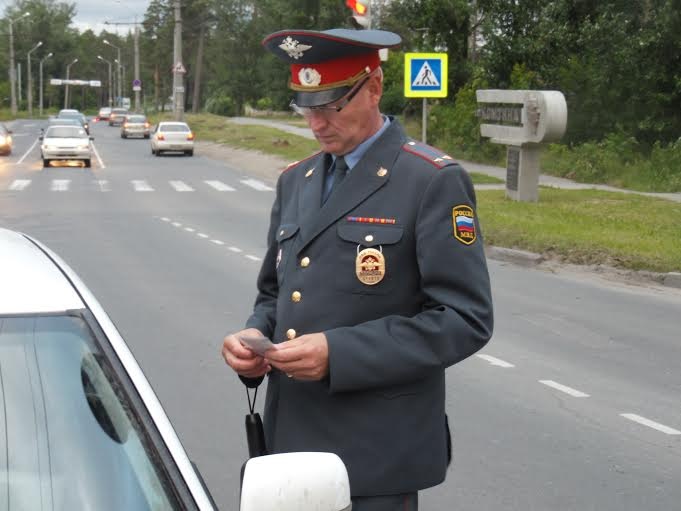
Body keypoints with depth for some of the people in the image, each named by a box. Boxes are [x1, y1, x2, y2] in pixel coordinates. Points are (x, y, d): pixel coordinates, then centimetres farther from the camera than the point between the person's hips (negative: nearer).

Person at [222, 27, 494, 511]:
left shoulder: (434, 181, -10)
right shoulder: (296, 180, 12)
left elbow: (465, 319, -15)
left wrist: (339, 353, -22)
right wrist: (255, 336, -3)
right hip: (290, 441, 6)